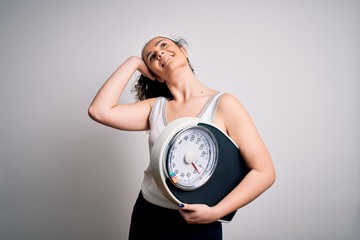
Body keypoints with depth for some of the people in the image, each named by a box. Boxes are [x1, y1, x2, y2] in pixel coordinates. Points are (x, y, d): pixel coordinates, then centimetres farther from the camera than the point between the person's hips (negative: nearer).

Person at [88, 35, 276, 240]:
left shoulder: (223, 104, -12)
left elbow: (264, 172, -14)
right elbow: (99, 111, -14)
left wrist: (215, 212, -21)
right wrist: (133, 63, -6)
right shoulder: (155, 107, -1)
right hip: (146, 216, 4)